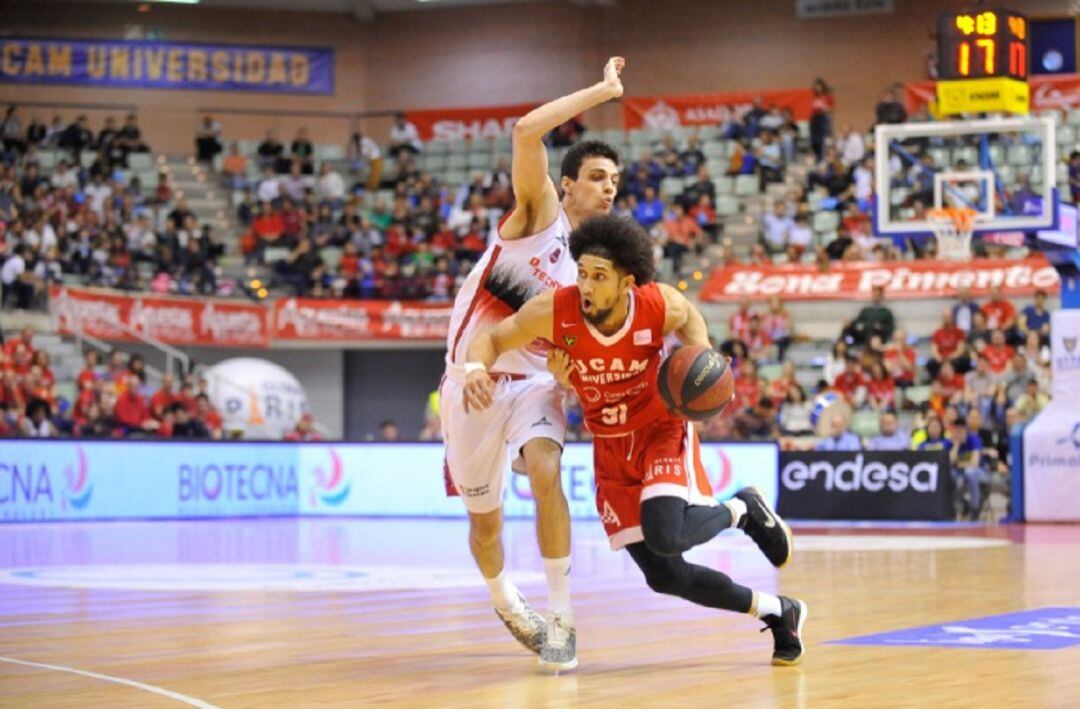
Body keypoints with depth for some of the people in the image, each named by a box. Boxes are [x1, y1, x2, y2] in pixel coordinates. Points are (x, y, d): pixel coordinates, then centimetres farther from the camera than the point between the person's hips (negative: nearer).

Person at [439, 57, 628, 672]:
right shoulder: (540, 211, -9)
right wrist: (604, 91, -21)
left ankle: (561, 618, -21)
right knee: (484, 518, 10)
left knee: (545, 473, -29)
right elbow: (527, 132, -26)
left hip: (535, 380, 2)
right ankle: (505, 601, 42)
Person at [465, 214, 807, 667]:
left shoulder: (661, 306, -22)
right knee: (663, 576, 2)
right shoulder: (553, 312, -24)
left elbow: (688, 317, 3)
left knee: (666, 537, -30)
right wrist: (477, 369, -35)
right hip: (611, 448, 3)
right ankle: (777, 613, 24)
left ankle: (742, 510, 6)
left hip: (662, 430, -3)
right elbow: (491, 340, -13)